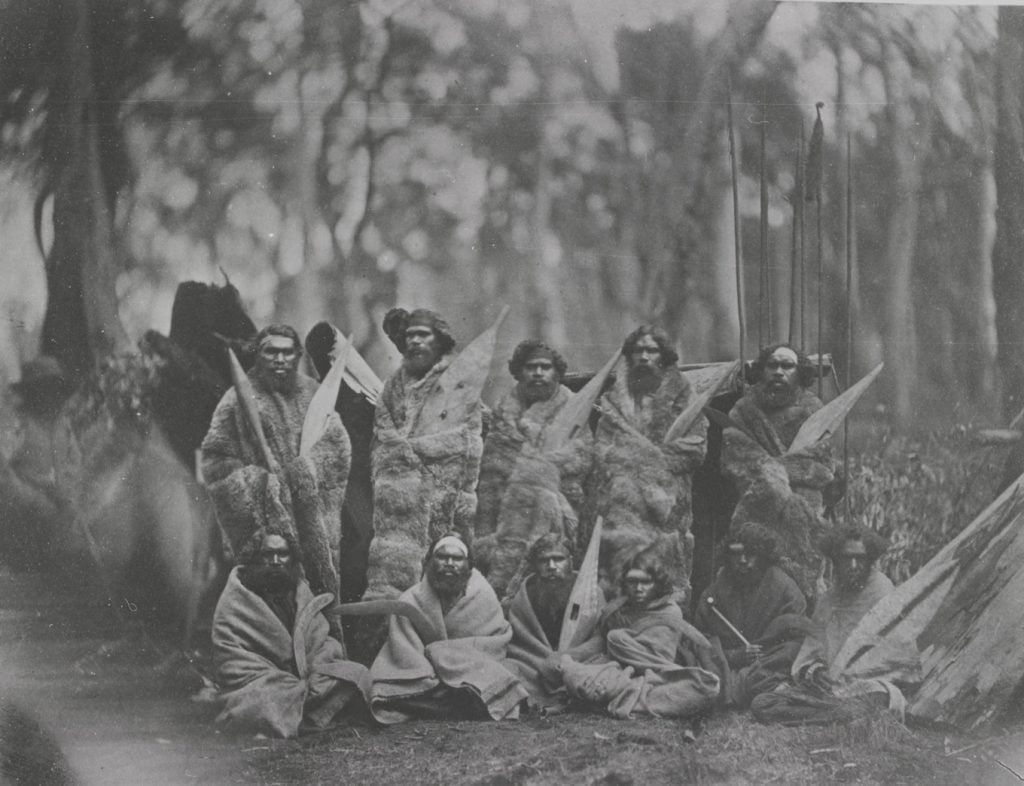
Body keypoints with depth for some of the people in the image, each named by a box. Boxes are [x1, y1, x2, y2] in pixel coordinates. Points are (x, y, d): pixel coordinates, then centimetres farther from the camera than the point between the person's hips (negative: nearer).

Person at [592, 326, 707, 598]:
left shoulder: (681, 396, 8)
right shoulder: (615, 398, 17)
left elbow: (695, 449, 0)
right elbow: (601, 450, 11)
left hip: (666, 501, -2)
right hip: (622, 504, 2)